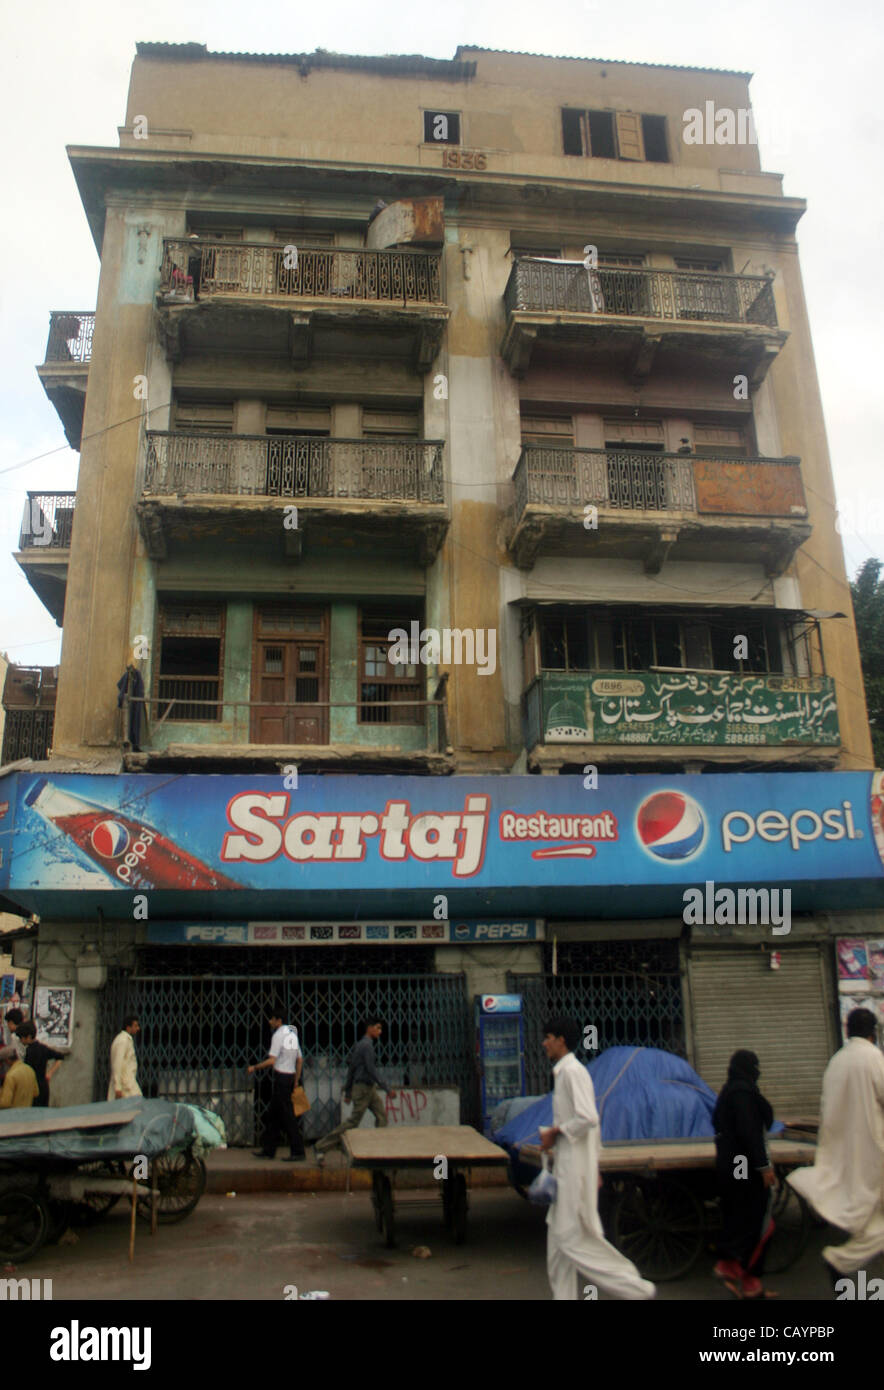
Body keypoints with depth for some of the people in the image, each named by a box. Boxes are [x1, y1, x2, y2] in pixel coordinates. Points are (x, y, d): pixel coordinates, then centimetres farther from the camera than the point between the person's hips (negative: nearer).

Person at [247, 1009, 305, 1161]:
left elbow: (272, 1060, -18)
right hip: (290, 1075, 9)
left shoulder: (278, 1035, -11)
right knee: (273, 1114, 15)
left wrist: (255, 1067, -6)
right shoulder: (293, 1034, 15)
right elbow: (300, 1060, 16)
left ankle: (298, 1151, -6)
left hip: (281, 1076, -9)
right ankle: (269, 1150, 19)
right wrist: (296, 1080, 21)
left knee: (287, 1116, -6)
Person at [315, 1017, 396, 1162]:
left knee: (382, 1115, 4)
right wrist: (387, 1089, -21)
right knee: (353, 1121, -5)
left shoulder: (360, 1045, 14)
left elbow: (351, 1067, 17)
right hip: (363, 1087, -10)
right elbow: (371, 1070, -22)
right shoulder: (366, 1045, -16)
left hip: (370, 1088, 10)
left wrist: (347, 1091, 20)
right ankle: (322, 1147, 0)